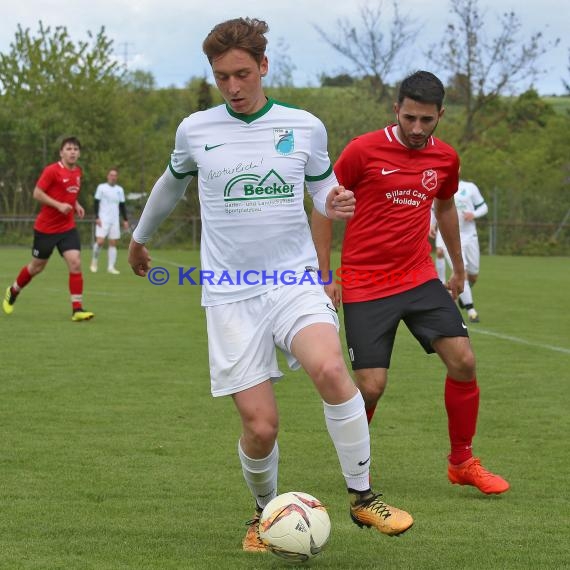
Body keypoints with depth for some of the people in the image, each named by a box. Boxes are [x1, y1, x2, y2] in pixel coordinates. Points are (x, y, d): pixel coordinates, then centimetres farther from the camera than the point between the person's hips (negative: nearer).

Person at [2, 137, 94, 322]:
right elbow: (37, 193, -15)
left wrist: (76, 205, 4)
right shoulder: (51, 170, -14)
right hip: (45, 228, -4)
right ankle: (13, 291, 39)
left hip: (68, 228, 4)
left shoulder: (78, 172, 6)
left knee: (75, 263, -13)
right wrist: (59, 205, -24)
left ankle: (77, 309, -13)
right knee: (37, 266, 10)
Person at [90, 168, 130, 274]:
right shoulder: (101, 187, 0)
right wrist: (97, 217, -12)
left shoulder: (119, 189, 12)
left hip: (115, 221, 4)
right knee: (100, 241, -16)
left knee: (113, 243, 0)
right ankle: (94, 261, 6)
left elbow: (122, 206, 17)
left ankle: (111, 267, 2)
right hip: (103, 220, -4)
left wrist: (125, 220, 10)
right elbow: (96, 203, -3)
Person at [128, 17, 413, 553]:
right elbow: (172, 183, 24)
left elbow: (322, 185, 19)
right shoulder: (195, 130, 3)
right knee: (260, 426, -8)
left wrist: (335, 202, -6)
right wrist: (139, 238, 38)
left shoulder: (305, 127, 3)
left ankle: (362, 498, -13)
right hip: (230, 294, 0)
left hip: (295, 280, 0)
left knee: (330, 369, -30)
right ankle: (265, 513, 23)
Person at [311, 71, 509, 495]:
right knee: (371, 387, -7)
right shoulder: (364, 150, -10)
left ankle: (462, 462, 9)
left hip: (420, 278, 4)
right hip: (365, 285, -4)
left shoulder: (446, 158, 4)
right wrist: (325, 275, -3)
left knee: (463, 361, -8)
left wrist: (459, 266, 32)